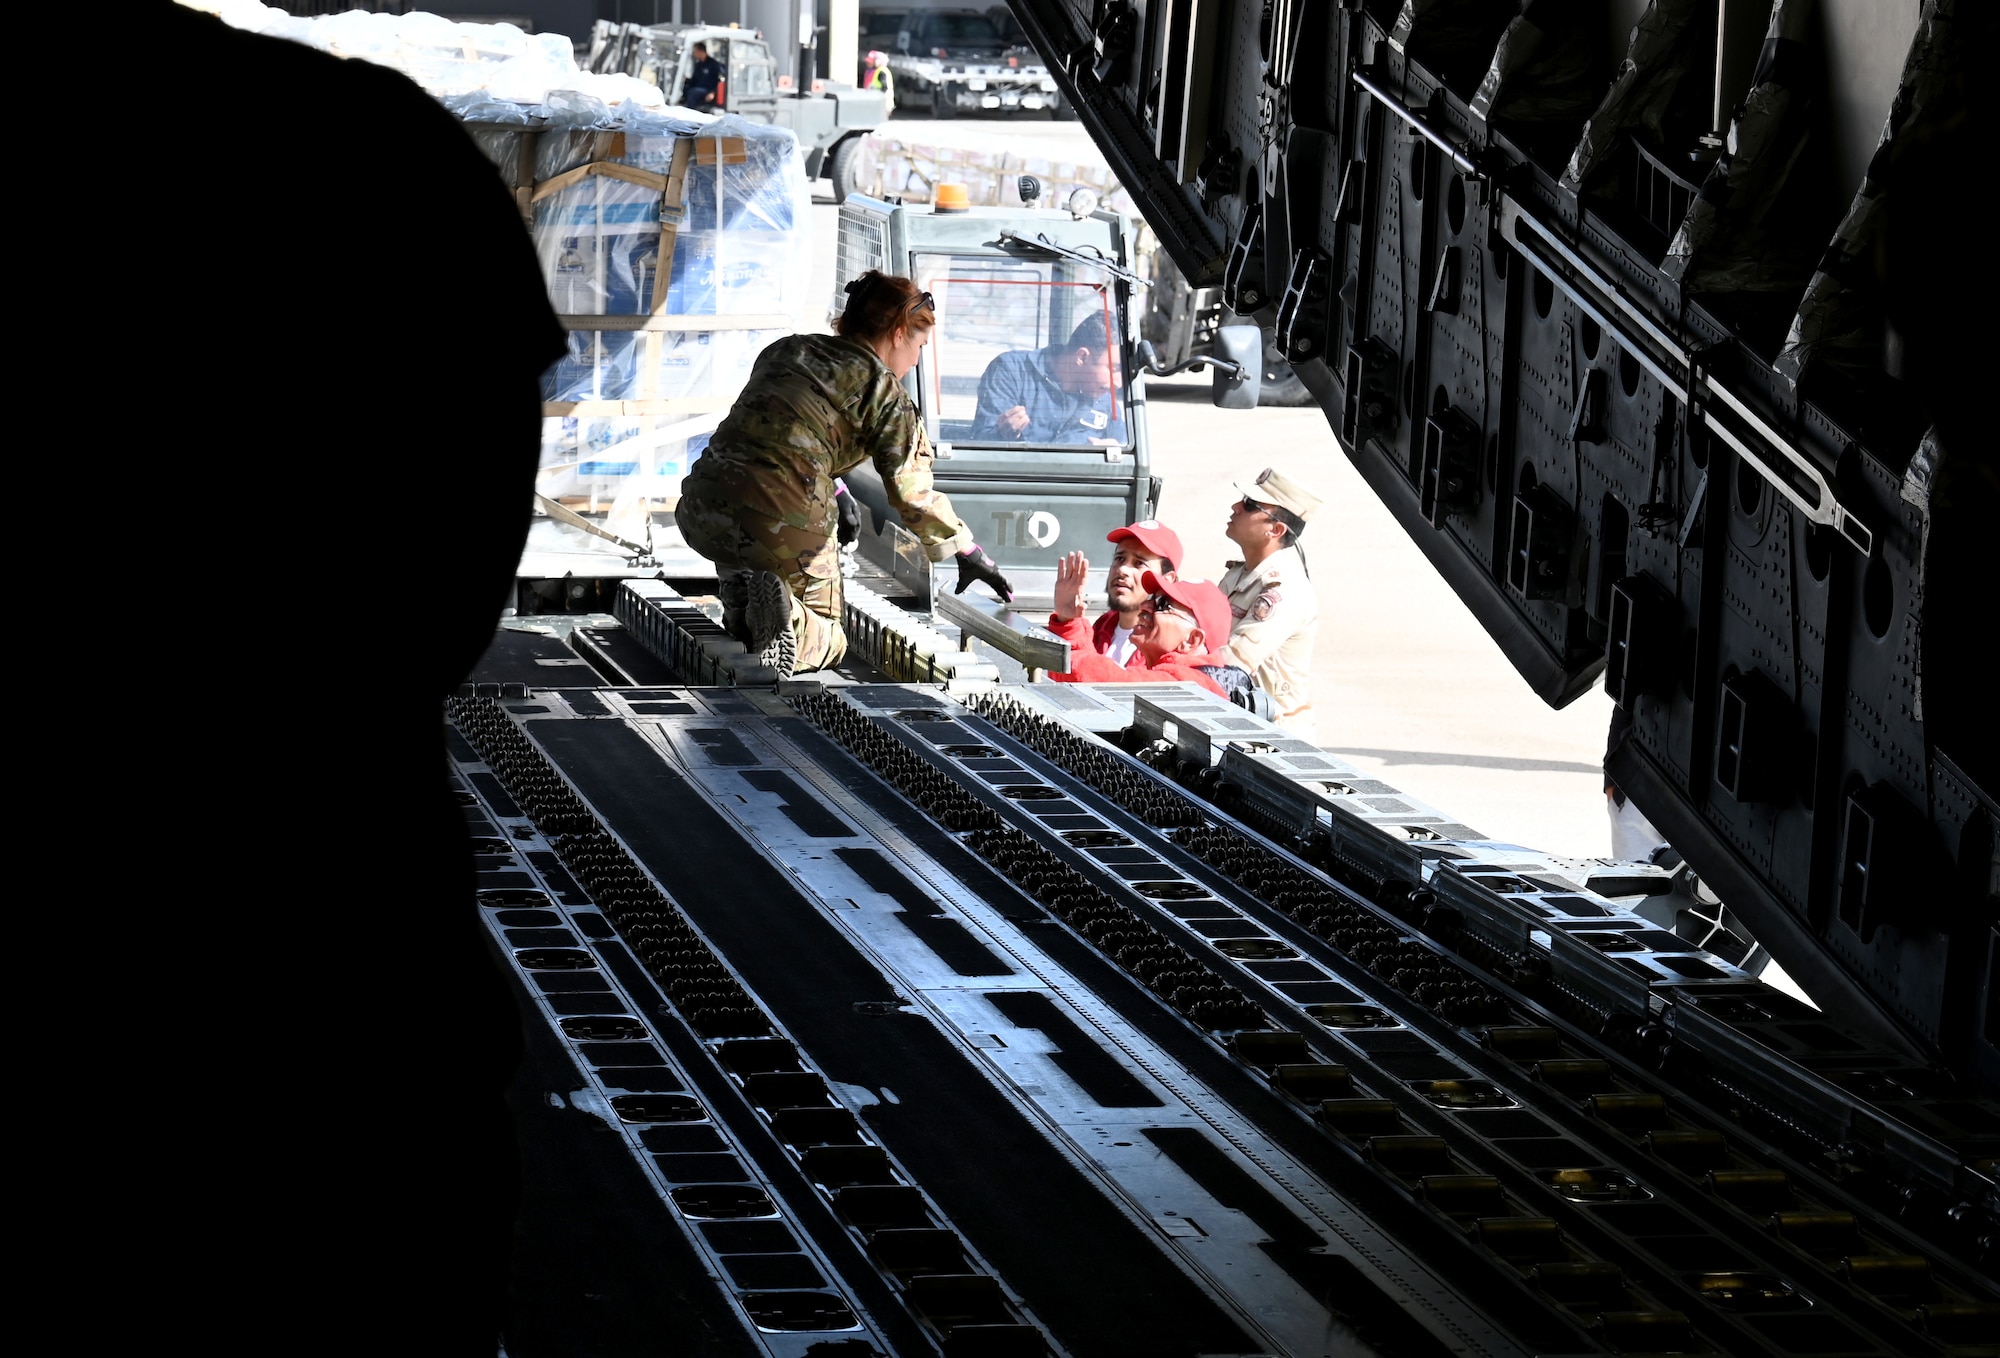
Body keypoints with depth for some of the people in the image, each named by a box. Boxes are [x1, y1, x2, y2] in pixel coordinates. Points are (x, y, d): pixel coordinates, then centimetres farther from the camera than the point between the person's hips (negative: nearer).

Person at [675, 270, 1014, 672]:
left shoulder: (783, 351, 21)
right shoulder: (887, 395, 4)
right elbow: (914, 495, 3)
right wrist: (969, 554, 16)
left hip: (700, 513, 4)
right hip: (788, 529, -4)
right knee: (827, 640, 19)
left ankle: (740, 586, 7)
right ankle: (786, 612, -14)